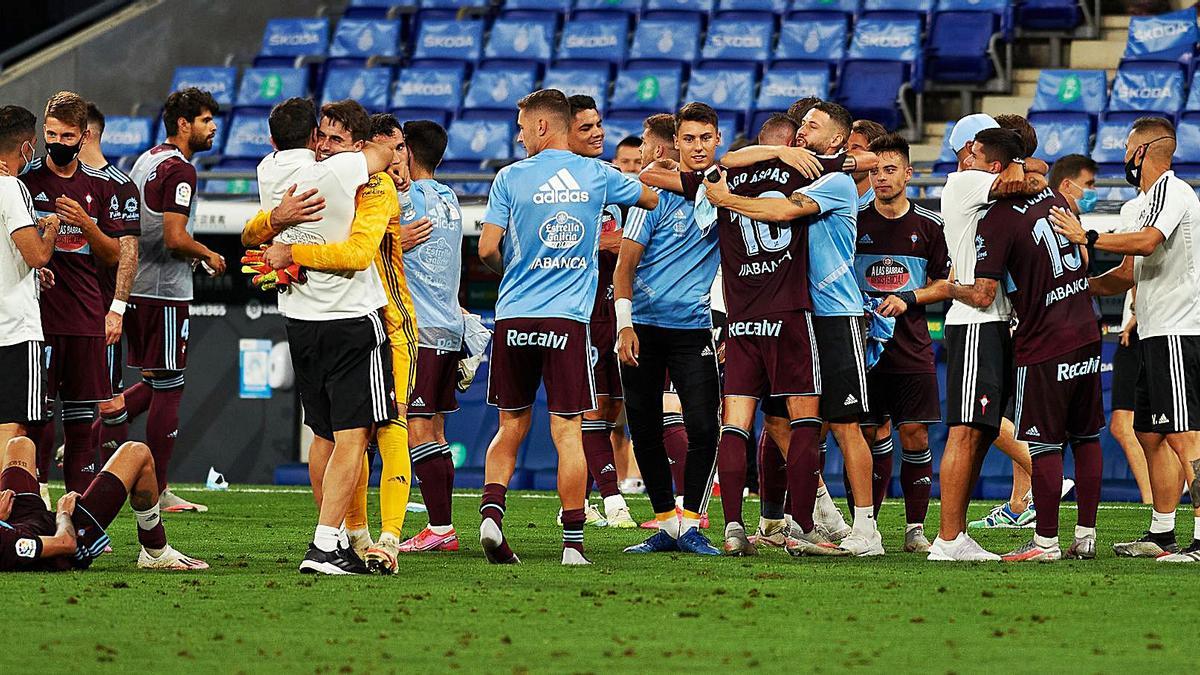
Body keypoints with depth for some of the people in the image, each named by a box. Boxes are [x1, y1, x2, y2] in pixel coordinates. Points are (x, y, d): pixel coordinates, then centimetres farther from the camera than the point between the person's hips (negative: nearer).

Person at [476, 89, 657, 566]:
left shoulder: (511, 178, 0)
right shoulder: (597, 176, 5)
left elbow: (488, 249, -2)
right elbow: (653, 198, 20)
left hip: (514, 315, 0)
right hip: (568, 318, 0)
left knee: (511, 427, 13)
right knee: (568, 432, 0)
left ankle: (491, 510, -7)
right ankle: (573, 541, -2)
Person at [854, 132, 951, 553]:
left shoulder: (928, 226, 4)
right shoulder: (854, 222, 3)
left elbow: (945, 285, 8)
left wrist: (908, 299, -7)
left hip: (912, 346, 0)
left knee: (915, 434, -4)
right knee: (872, 434, -1)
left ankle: (916, 527, 3)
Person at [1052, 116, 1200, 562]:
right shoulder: (1152, 200, 23)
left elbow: (1146, 242, -27)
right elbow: (1129, 274, 26)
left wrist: (1087, 238, -21)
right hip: (1156, 336, 11)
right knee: (1150, 434, 14)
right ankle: (1162, 534, 19)